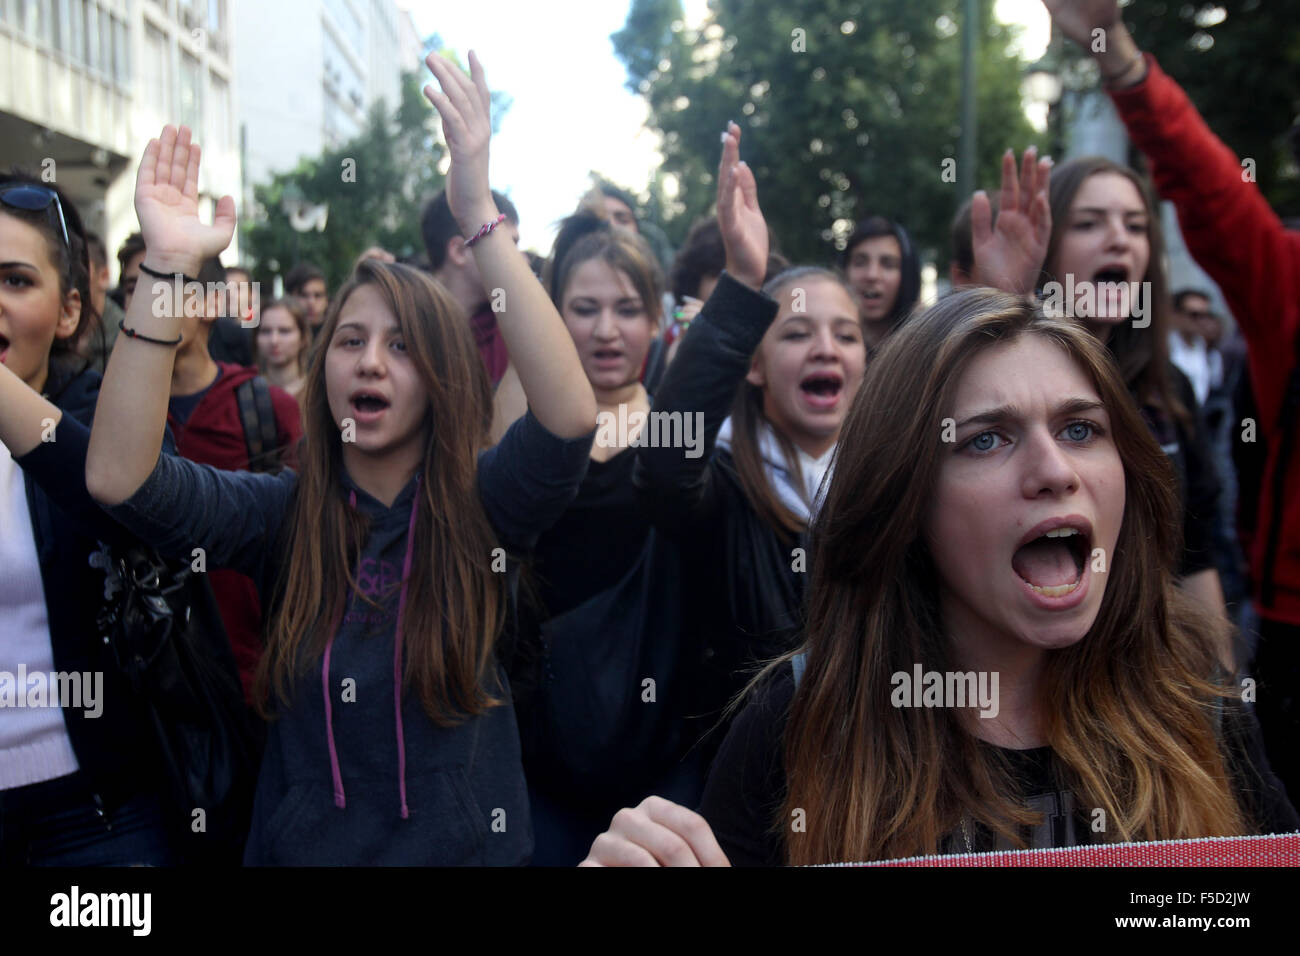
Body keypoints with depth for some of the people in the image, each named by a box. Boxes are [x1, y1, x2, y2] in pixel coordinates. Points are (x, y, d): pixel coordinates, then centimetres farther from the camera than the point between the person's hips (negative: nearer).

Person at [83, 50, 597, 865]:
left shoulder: (484, 503, -7)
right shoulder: (282, 514, -2)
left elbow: (570, 416, -25)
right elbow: (117, 478, -16)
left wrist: (480, 214, -30)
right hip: (303, 845, 2)